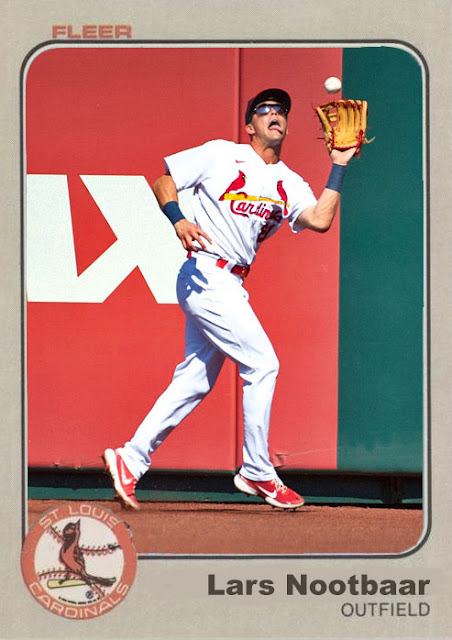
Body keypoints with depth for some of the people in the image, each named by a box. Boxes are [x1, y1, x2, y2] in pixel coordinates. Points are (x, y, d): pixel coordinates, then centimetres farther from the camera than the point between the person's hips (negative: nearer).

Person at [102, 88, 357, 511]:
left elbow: (320, 220, -4)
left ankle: (131, 459, 14)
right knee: (261, 362, -10)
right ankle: (257, 473, -2)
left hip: (231, 285, 7)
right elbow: (163, 182, 1)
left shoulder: (289, 184, 13)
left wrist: (339, 167, -1)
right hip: (206, 275, -7)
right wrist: (178, 221, -17)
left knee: (196, 380, 7)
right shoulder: (221, 155, 0)